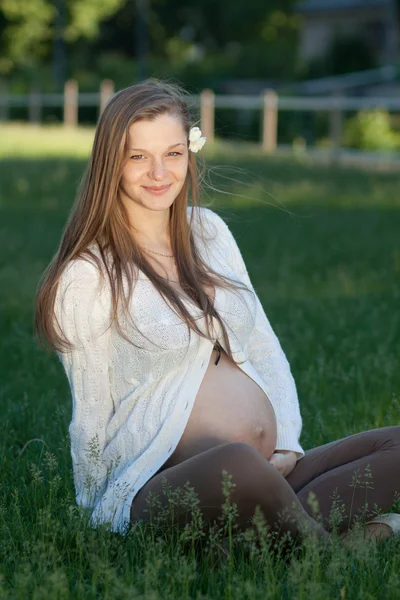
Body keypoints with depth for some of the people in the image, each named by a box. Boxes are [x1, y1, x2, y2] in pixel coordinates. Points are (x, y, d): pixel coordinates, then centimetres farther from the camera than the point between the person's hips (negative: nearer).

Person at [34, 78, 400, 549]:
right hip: (163, 485, -7)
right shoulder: (87, 276, -3)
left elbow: (264, 348, 16)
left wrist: (287, 447, 3)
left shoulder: (209, 231, 15)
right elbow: (92, 418, -1)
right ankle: (325, 545, -15)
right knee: (240, 464, -40)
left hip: (271, 467, 7)